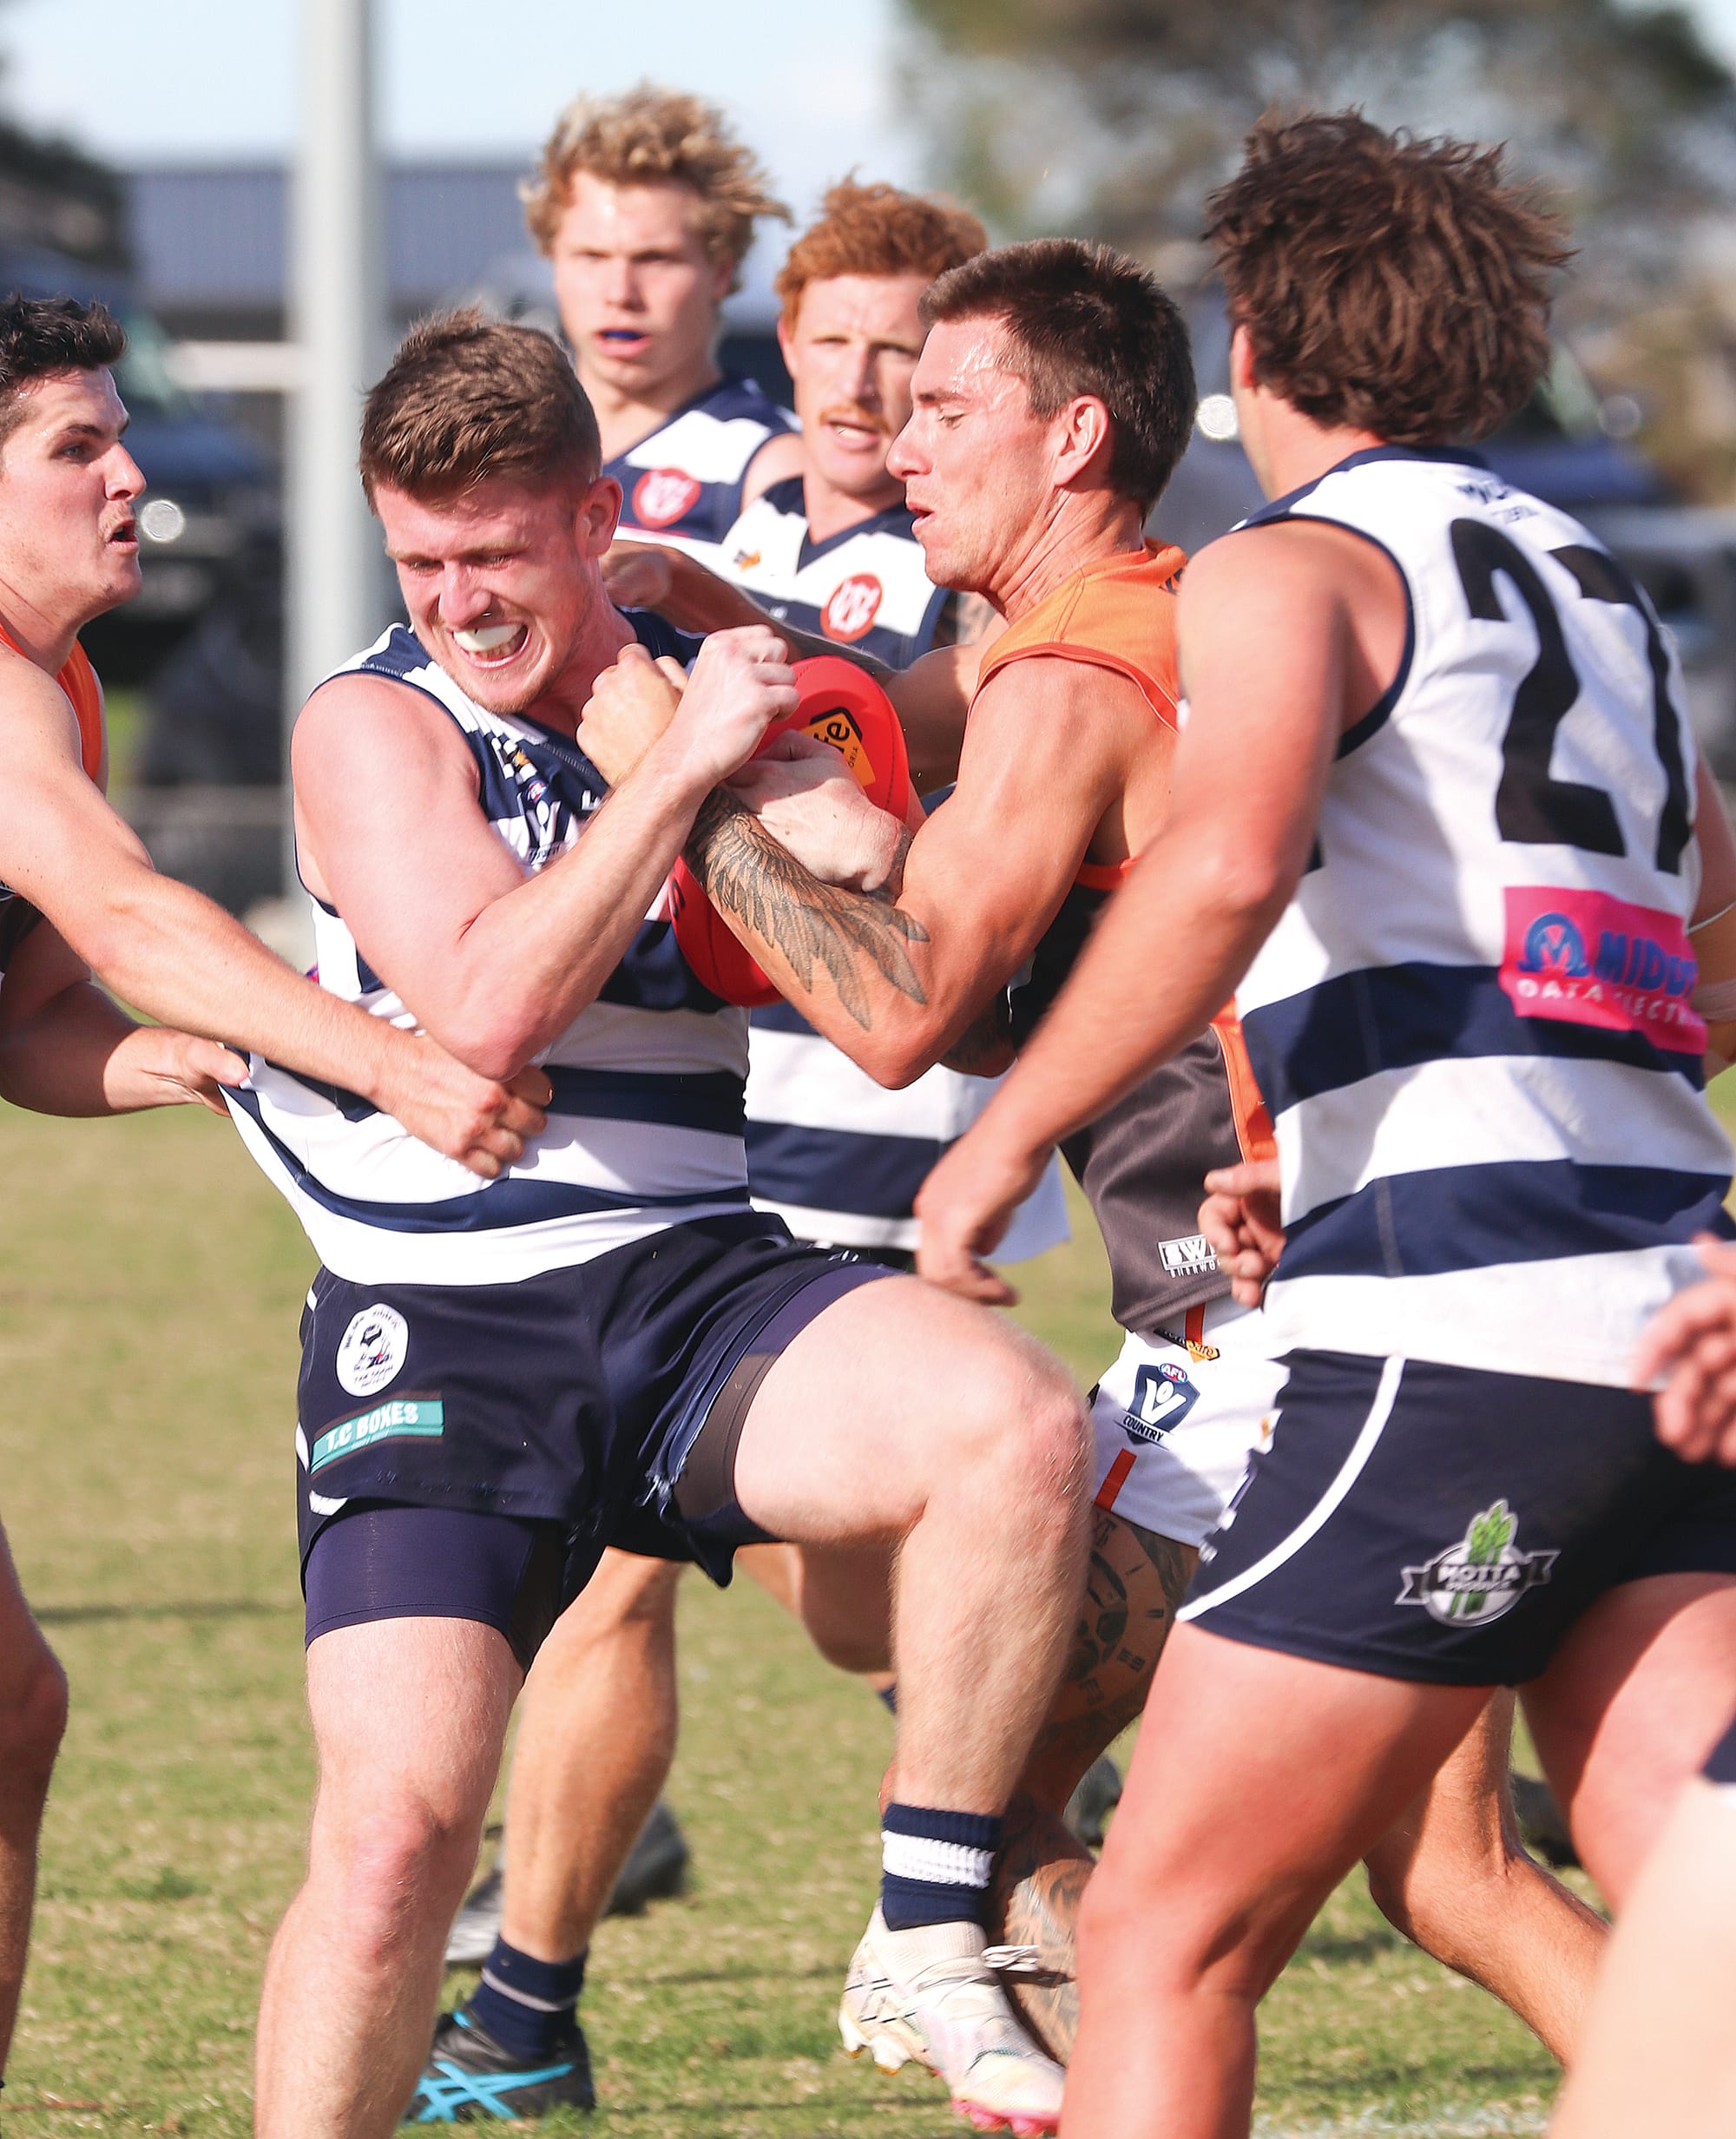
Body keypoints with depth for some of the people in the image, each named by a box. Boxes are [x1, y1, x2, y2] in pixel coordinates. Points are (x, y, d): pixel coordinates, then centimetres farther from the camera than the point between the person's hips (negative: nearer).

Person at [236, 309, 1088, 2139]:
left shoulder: (713, 691, 13)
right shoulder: (374, 725, 0)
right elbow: (483, 1005, -15)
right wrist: (676, 767, -15)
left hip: (696, 1288, 3)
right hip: (441, 1333, -3)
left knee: (1016, 1425, -28)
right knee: (393, 1829, -17)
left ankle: (934, 1930, -14)